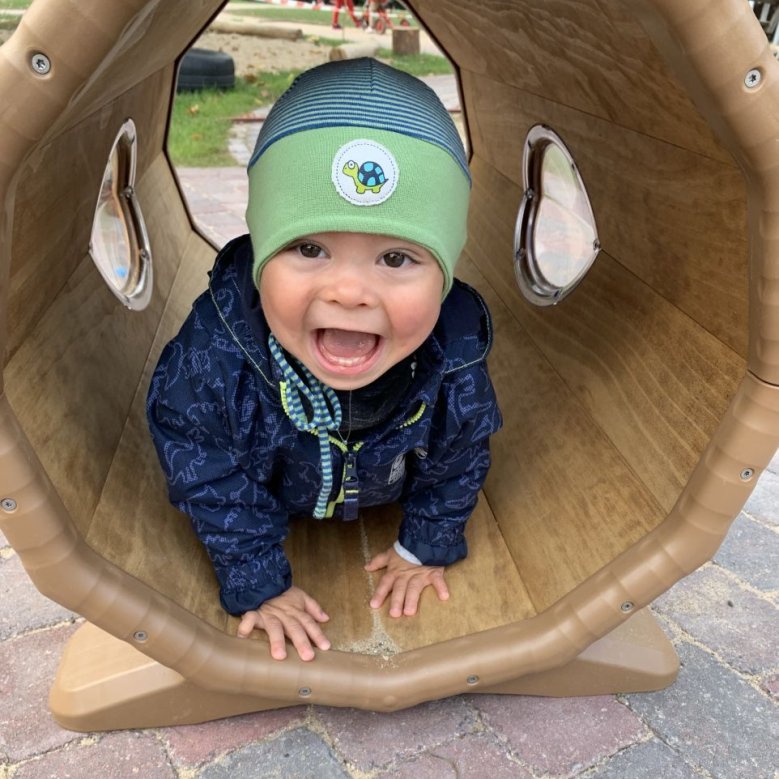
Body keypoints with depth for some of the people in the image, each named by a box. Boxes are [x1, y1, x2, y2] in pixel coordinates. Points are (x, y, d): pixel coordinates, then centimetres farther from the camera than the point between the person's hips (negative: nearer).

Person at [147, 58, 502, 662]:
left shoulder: (455, 362, -39)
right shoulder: (211, 355, -43)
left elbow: (454, 464, -15)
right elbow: (213, 486, -25)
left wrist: (427, 547, -3)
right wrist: (258, 585, -17)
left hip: (388, 494, 2)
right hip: (270, 492, -1)